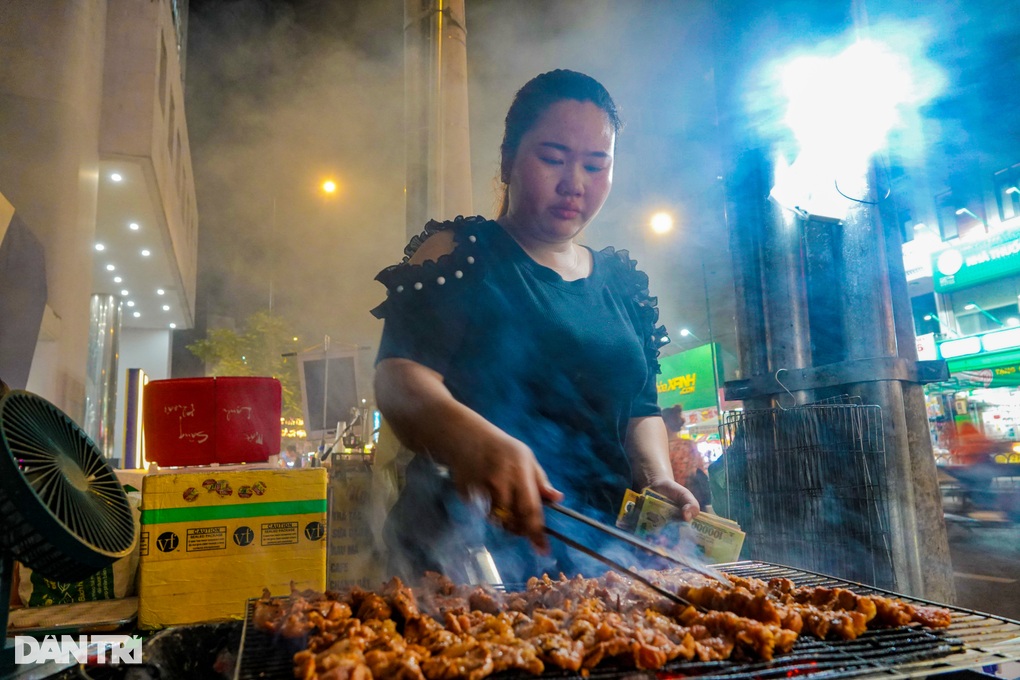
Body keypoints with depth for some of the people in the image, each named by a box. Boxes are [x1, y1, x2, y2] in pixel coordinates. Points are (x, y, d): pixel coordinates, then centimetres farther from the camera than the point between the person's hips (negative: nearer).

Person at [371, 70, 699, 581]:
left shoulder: (623, 282, 16)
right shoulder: (456, 253, 1)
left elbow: (640, 407, 19)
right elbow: (398, 377, -13)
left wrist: (657, 480, -2)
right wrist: (476, 439, -34)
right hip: (470, 534, -5)